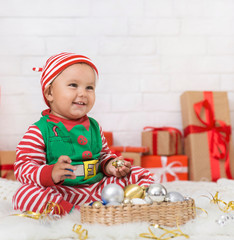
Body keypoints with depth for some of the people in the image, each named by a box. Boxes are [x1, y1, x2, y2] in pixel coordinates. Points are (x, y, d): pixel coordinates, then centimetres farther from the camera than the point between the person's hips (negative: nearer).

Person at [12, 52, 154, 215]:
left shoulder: (94, 126, 13)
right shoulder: (40, 131, -5)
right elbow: (23, 167, -12)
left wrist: (110, 165, 0)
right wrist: (52, 173, -31)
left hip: (98, 186, 5)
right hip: (62, 192, -5)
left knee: (140, 175, -3)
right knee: (24, 194, -34)